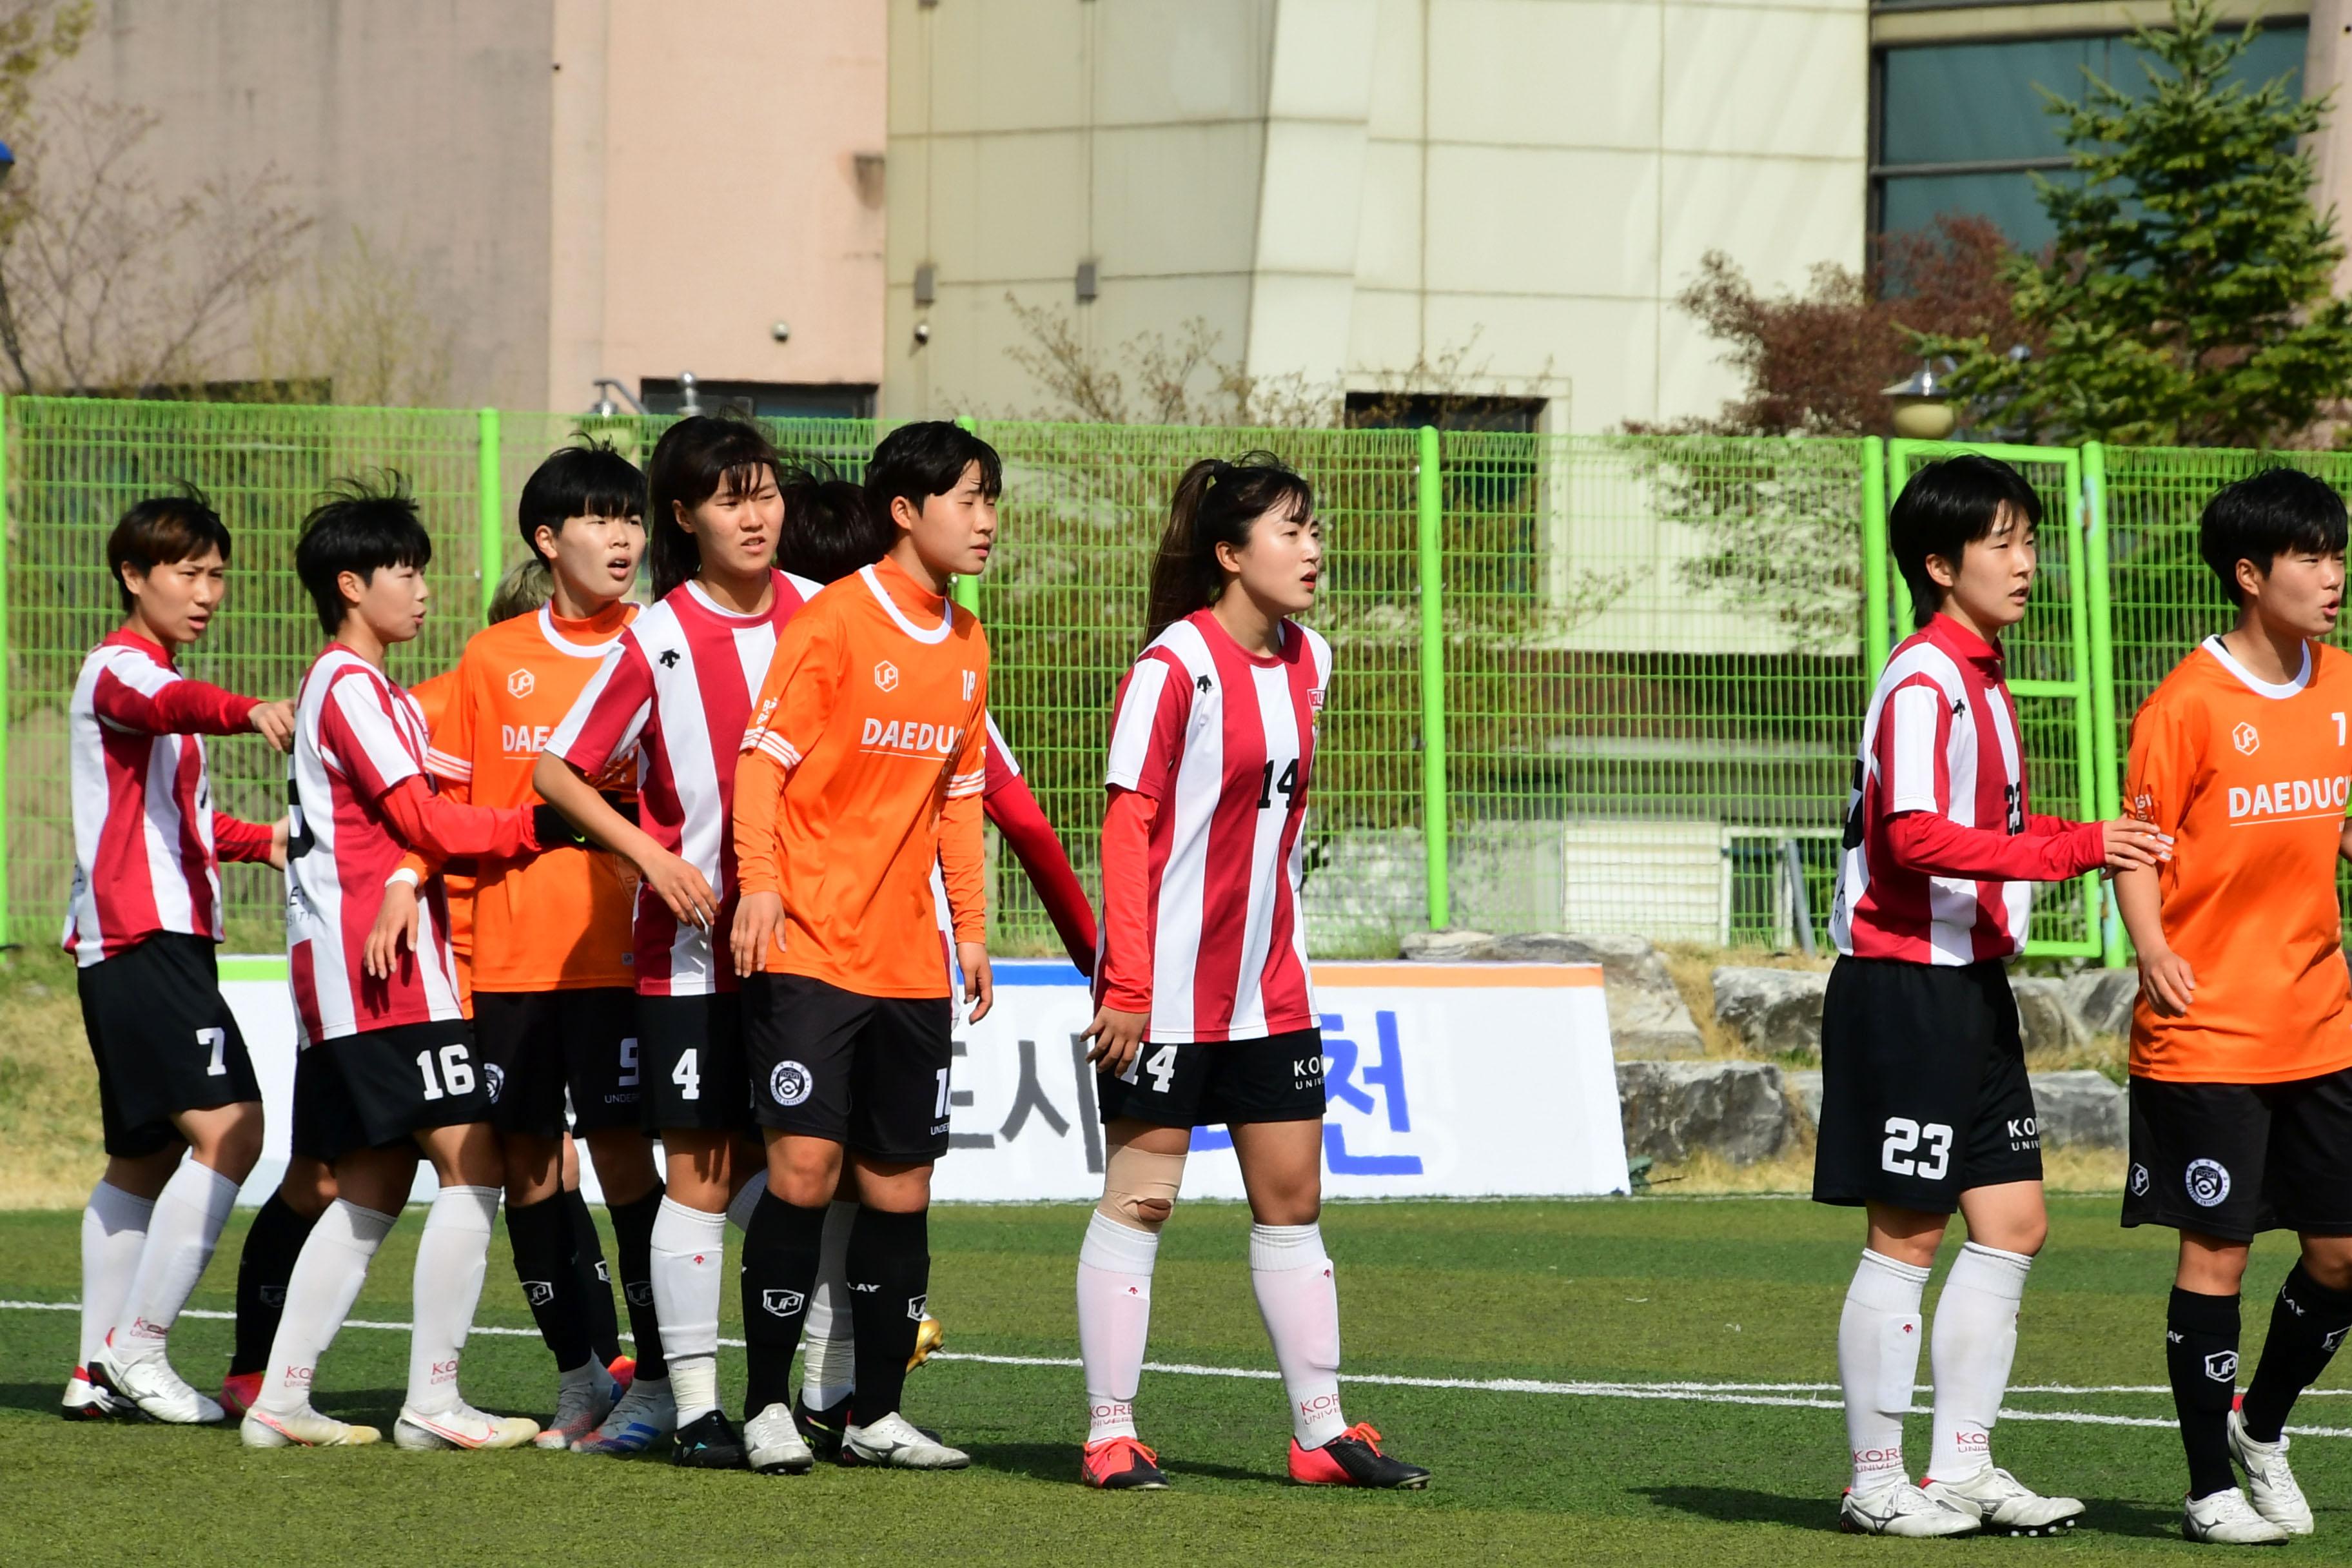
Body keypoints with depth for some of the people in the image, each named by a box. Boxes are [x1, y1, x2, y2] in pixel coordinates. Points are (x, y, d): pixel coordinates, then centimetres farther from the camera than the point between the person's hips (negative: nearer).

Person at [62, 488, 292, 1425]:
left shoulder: (159, 679, 24)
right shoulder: (119, 670, -8)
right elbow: (167, 706, -34)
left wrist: (259, 841, 22)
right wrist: (245, 712, -54)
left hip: (166, 938, 11)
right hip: (144, 936, -11)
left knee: (146, 1155, 14)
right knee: (229, 1127, -19)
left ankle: (101, 1369, 16)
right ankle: (138, 1345, -18)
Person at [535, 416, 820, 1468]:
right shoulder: (657, 641, -6)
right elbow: (555, 771, -2)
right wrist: (651, 854, -13)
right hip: (692, 947, -3)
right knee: (702, 1174, -2)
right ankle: (694, 1407, 3)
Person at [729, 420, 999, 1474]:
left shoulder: (966, 646, 13)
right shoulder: (832, 624, -8)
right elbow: (762, 759, -11)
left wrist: (971, 928, 16)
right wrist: (759, 882, -23)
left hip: (909, 963, 6)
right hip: (810, 948, -6)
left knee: (900, 1187, 5)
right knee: (805, 1168, -11)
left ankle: (876, 1415, 12)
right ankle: (768, 1406, -3)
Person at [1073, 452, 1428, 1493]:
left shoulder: (1305, 663, 8)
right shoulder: (1176, 666, -14)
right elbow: (1128, 825, -15)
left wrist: (1286, 946, 16)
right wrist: (1128, 983, -19)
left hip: (1268, 986, 7)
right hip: (1169, 992, -7)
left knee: (1292, 1196, 8)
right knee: (1139, 1194, -1)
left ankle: (1321, 1431, 12)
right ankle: (1110, 1434, 3)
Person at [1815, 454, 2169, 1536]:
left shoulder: (1978, 676, 16)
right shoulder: (1922, 682, -15)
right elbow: (1916, 834, -26)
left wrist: (2081, 840, 8)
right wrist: (2065, 850, -29)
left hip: (1969, 987, 10)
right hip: (1906, 988, -10)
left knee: (2012, 1225, 9)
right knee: (1906, 1240, -4)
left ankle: (1961, 1468, 14)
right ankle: (1876, 1481, 4)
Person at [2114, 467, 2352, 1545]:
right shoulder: (2188, 704, -11)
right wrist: (2153, 949, -25)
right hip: (2208, 1034, -6)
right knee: (2217, 1253, -2)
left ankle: (2262, 1428, 29)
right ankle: (2211, 1487, 8)